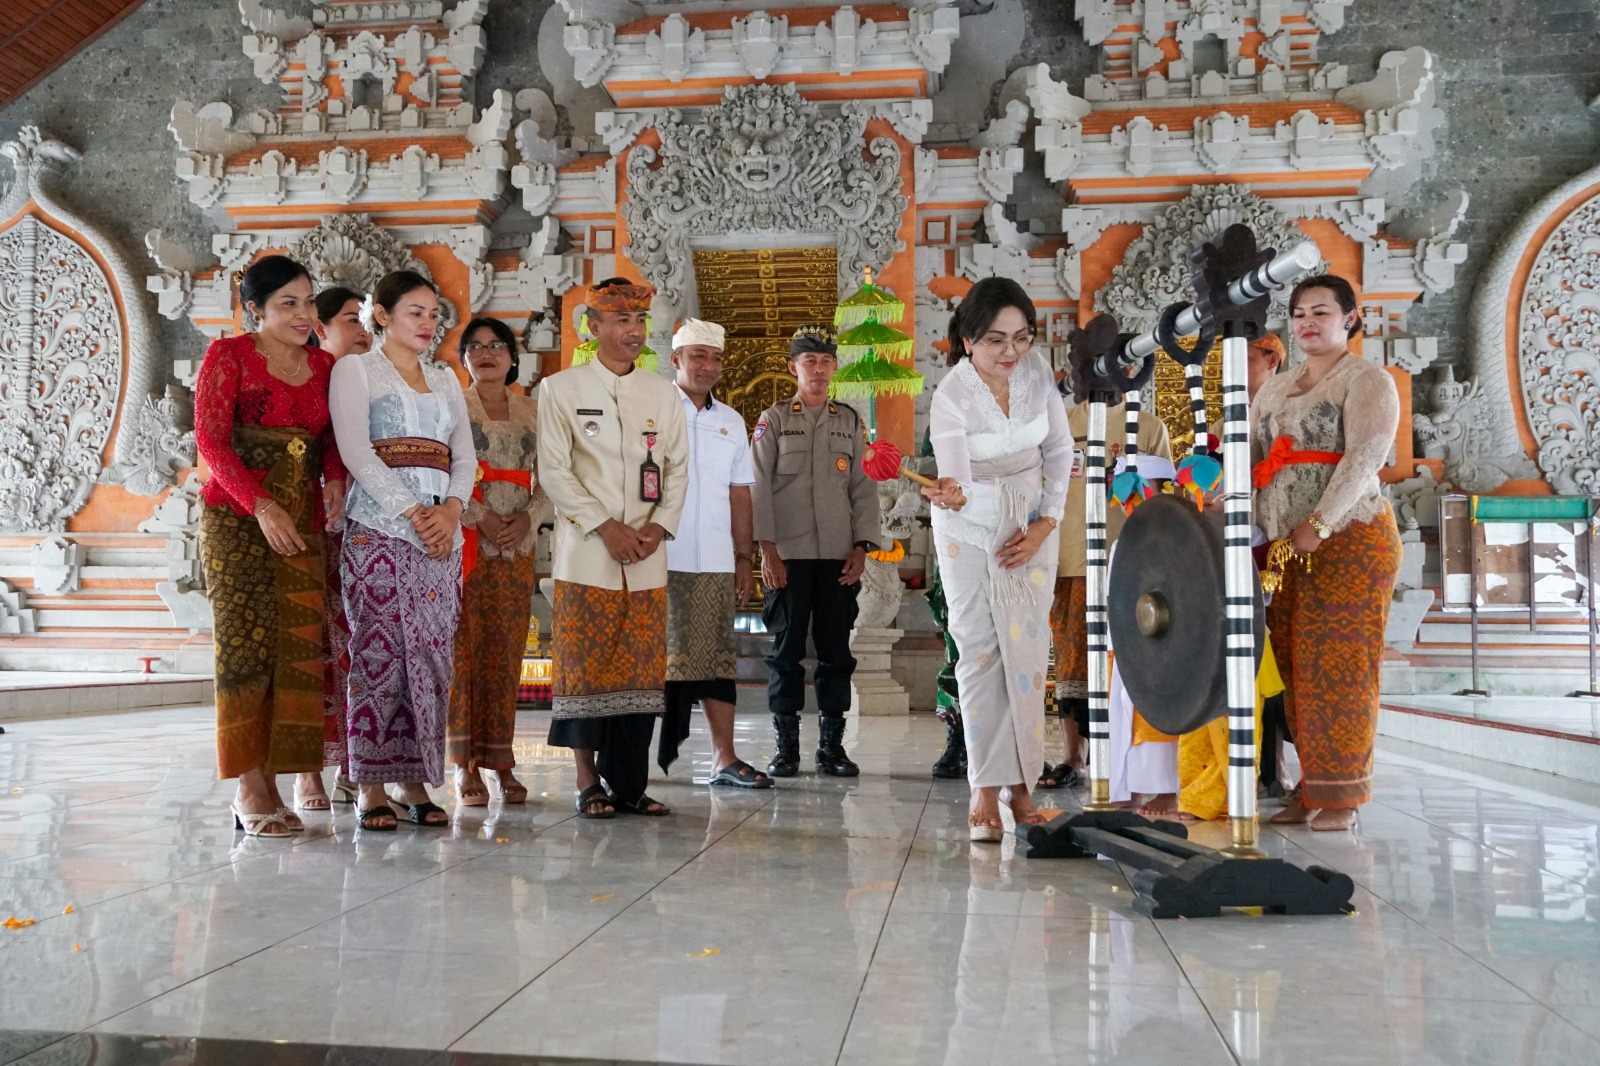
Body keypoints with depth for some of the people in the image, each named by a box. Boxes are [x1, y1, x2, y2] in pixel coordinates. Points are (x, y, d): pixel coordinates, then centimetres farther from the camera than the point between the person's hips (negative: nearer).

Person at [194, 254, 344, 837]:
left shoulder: (325, 365, 14)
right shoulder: (228, 355, 1)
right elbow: (211, 439, -6)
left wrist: (335, 481, -5)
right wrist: (261, 505, -16)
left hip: (302, 522, 4)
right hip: (236, 519, -4)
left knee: (298, 648, -1)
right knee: (245, 645, -5)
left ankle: (271, 784, 7)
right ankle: (249, 789, 0)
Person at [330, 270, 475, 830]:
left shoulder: (446, 379, 21)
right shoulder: (356, 369, 6)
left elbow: (465, 455, 13)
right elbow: (355, 450, -7)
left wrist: (451, 509, -7)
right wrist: (412, 512, -15)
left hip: (442, 532, 5)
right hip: (378, 528, -5)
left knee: (430, 657, 2)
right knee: (378, 655, -7)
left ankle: (416, 783, 7)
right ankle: (372, 789, -1)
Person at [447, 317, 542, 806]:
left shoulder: (533, 411, 14)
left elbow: (548, 477, 10)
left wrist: (527, 518, -7)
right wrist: (482, 518, -15)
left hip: (517, 544, 3)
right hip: (464, 541, -3)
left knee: (505, 653, 3)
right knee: (463, 647, -5)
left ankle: (501, 761, 9)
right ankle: (465, 767, -2)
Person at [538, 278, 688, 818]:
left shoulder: (664, 394, 14)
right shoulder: (560, 389, 3)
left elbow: (678, 469, 13)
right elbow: (554, 470, -3)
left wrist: (659, 527, -3)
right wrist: (606, 527, -11)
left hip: (647, 557, 3)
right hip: (586, 553, -3)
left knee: (640, 668, 2)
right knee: (586, 667, -2)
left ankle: (628, 782, 10)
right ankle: (589, 782, 8)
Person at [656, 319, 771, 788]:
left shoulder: (730, 421, 17)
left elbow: (739, 494, 17)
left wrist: (744, 558, 12)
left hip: (715, 560, 4)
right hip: (659, 557, -4)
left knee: (717, 656, 3)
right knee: (658, 659, -1)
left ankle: (724, 758, 5)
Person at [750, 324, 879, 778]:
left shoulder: (850, 422, 13)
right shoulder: (773, 420, 6)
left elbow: (863, 487, 11)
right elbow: (758, 486, 0)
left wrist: (862, 547, 1)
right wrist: (767, 548, -8)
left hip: (839, 557, 2)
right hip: (788, 554, -2)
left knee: (837, 651, 3)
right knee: (786, 650, 0)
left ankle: (831, 745, 11)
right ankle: (785, 746, 7)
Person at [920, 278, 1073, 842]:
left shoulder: (1037, 370, -9)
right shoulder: (950, 398, -21)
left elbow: (1059, 448, 0)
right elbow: (957, 482, -27)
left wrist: (1045, 525, -5)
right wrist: (952, 494, -51)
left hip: (1031, 520, 4)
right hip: (970, 528, -3)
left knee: (1027, 646, 2)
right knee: (979, 649, -6)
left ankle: (1017, 778, 10)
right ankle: (985, 790, -2)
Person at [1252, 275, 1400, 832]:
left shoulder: (1368, 380, 0)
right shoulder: (1274, 388, 19)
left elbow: (1366, 457, -13)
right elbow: (1249, 459, 13)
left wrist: (1318, 525, -22)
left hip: (1349, 540, -6)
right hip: (1282, 546, 6)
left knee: (1338, 668, -5)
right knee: (1294, 670, 3)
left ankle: (1342, 795, 3)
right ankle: (1308, 790, 10)